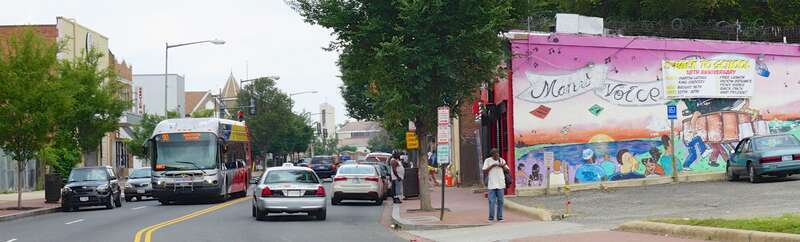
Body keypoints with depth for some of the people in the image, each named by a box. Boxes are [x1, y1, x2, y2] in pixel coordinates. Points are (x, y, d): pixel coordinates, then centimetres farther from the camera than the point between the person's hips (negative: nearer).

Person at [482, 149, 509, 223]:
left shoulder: (502, 160, 9)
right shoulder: (487, 160, 2)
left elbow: (507, 170, 8)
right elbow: (484, 171, -5)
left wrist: (502, 166, -10)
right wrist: (492, 166, -14)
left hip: (500, 184, 2)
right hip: (491, 184, -2)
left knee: (500, 201, 3)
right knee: (492, 201, -4)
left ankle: (500, 217, 10)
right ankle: (491, 217, 4)